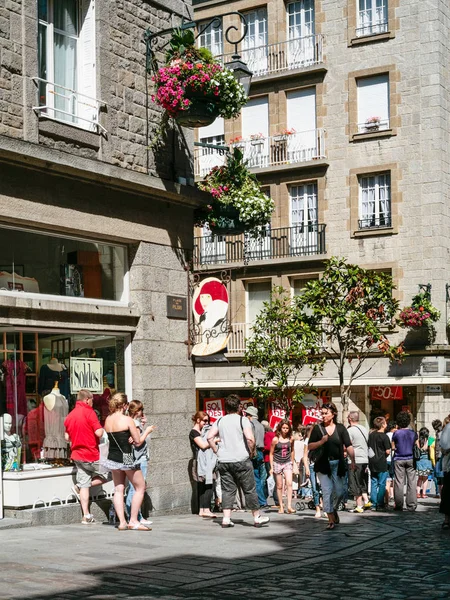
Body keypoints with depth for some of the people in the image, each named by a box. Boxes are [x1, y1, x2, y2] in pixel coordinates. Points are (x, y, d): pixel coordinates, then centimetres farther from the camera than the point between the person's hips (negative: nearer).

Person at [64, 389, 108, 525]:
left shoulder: (70, 416, 9)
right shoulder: (89, 412, -12)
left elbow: (67, 438, 14)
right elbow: (99, 433, -20)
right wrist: (102, 429, 2)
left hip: (77, 455, 7)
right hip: (92, 455, -7)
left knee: (84, 484, 8)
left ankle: (86, 516, 3)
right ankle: (79, 487, -1)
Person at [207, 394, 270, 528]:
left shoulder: (220, 421, 8)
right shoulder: (243, 420, -6)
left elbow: (210, 437, 2)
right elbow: (250, 438, -17)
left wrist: (216, 451, 8)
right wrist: (251, 451, -3)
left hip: (223, 461, 4)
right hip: (241, 460, -4)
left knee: (227, 489, 8)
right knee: (249, 489, 5)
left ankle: (226, 519, 2)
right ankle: (257, 517, 12)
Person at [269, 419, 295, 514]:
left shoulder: (291, 439, 0)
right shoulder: (275, 439, -8)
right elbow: (271, 454, -1)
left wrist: (292, 463, 20)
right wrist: (271, 467, -3)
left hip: (287, 463, 1)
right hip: (277, 463, -1)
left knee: (289, 483, -15)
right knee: (279, 486, 5)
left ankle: (289, 506, -17)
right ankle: (281, 506, 15)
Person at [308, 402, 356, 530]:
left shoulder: (340, 428, 2)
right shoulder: (317, 428, 2)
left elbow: (348, 446, -5)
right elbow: (310, 446, 1)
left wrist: (352, 460, -18)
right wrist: (321, 442, -16)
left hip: (338, 464, 1)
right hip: (323, 464, -1)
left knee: (339, 491, 3)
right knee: (327, 491, -7)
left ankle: (334, 509, 33)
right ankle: (331, 519, -1)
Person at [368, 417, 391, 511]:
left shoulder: (371, 435, 6)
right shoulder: (384, 436, -13)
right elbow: (387, 451, -13)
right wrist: (385, 456, 6)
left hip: (372, 463, 6)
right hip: (381, 464, -6)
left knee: (373, 483, 11)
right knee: (382, 484, 1)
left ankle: (374, 504, 12)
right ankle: (380, 504, 1)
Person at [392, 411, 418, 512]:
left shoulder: (396, 433, -7)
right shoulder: (413, 433, -2)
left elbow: (393, 447, -1)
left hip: (399, 460, -1)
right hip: (410, 459, 2)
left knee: (399, 482, 3)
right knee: (411, 482, 4)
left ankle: (398, 504, 4)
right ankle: (412, 505, 4)